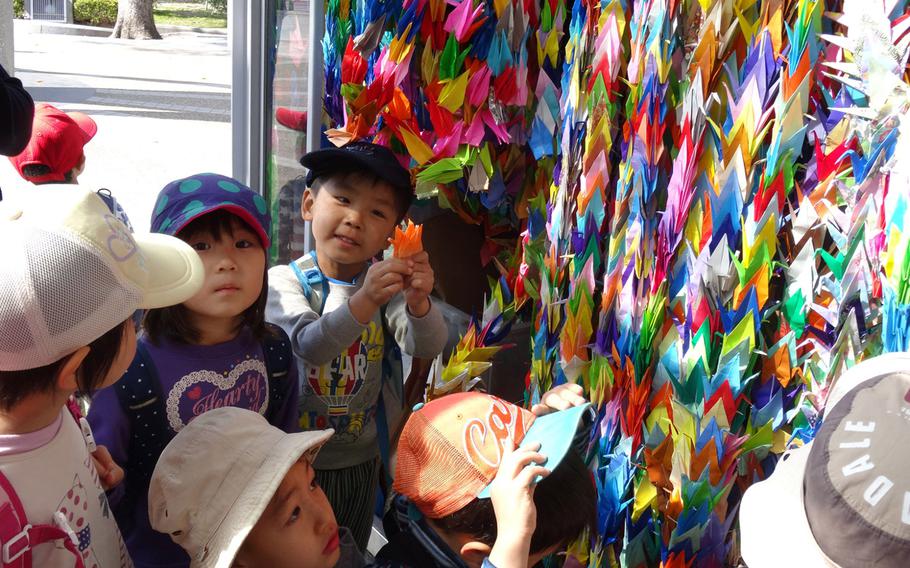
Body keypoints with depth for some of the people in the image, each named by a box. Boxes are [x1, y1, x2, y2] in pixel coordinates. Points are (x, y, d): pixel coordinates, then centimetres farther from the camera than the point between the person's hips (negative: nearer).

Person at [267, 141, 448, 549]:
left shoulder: (385, 283, -5)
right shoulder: (285, 281, -14)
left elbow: (427, 347, -17)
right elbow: (308, 345, -32)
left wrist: (418, 302, -38)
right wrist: (364, 301, -48)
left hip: (362, 459, 3)